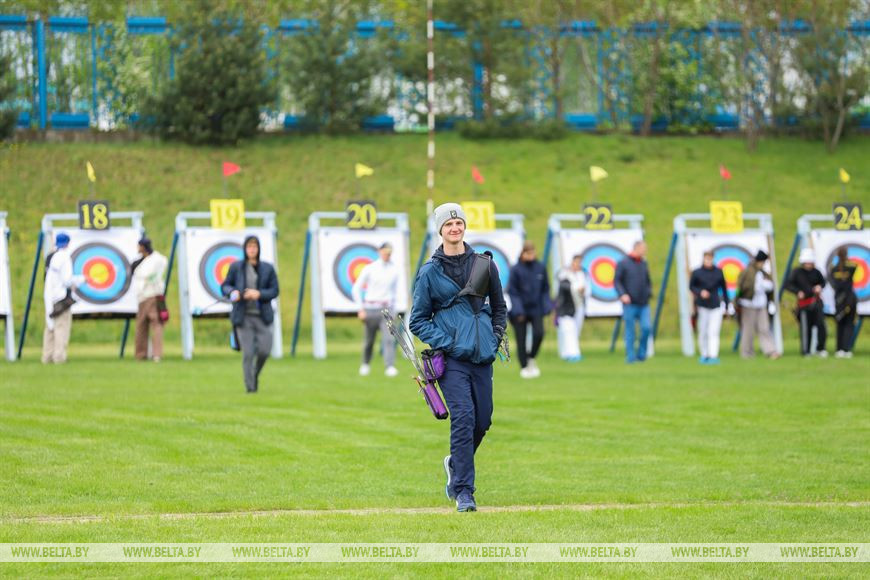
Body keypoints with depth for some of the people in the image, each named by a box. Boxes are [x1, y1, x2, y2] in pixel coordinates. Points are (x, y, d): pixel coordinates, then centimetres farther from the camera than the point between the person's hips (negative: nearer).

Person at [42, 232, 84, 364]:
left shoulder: (49, 257, 10)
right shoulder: (65, 257, -13)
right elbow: (67, 280, -17)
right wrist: (81, 279, 1)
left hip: (49, 296, 8)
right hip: (61, 297, -8)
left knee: (50, 327, 12)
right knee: (62, 326, -5)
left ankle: (47, 356, 12)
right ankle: (59, 356, -10)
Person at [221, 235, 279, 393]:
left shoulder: (267, 268, 5)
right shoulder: (236, 267, 3)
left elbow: (274, 291, 4)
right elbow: (225, 286, 8)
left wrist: (259, 294, -13)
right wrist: (232, 292, -15)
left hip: (262, 316, 1)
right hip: (244, 316, -1)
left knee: (264, 350, -5)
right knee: (247, 353, -6)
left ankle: (256, 374, 25)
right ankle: (250, 386, 3)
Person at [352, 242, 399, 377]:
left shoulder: (394, 269, 6)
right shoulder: (370, 269, -3)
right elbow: (356, 289, 0)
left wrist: (393, 308, 18)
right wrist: (360, 309, -5)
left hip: (387, 309, 1)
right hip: (372, 308, -1)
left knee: (388, 338, -16)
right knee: (369, 340, 8)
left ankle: (390, 367, -23)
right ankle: (365, 365, 31)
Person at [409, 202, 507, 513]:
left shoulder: (484, 264, 9)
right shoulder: (430, 272, 1)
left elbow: (499, 306, 21)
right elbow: (418, 321, 4)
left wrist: (496, 338, 8)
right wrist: (445, 343, -8)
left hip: (482, 356, 4)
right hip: (452, 358, -4)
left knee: (483, 420, 6)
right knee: (463, 418, -15)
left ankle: (456, 463, 35)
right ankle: (463, 492, -12)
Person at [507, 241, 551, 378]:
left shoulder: (541, 268, 1)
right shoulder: (516, 269, -8)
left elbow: (545, 289, 10)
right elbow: (512, 291, -6)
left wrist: (546, 306, -1)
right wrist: (518, 310, -14)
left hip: (536, 309, 2)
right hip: (520, 310, -2)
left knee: (539, 333, -17)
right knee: (521, 340, 1)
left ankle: (531, 358, 9)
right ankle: (524, 367, 16)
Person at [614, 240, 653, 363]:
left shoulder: (644, 264, 14)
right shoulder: (623, 263, -2)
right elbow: (616, 280, -5)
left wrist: (649, 293, 6)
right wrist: (622, 294, -18)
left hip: (643, 304, 4)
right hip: (630, 304, -4)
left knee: (646, 328, -8)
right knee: (630, 332, -2)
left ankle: (641, 354, 8)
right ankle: (630, 356, 6)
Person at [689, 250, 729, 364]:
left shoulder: (718, 272, 6)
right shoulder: (697, 273, 1)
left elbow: (724, 288, 12)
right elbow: (691, 286, 8)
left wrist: (725, 304, 10)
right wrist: (700, 292, -12)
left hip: (716, 305, 0)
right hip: (702, 306, 0)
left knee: (714, 332, -9)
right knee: (702, 332, 2)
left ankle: (713, 356, -14)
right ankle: (704, 355, 15)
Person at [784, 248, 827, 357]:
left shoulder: (815, 272, 5)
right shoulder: (796, 272, -3)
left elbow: (822, 282, 20)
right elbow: (788, 284, -4)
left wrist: (820, 286, -3)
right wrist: (797, 292, -19)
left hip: (816, 302, 3)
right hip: (804, 302, -3)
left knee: (821, 324, -6)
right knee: (805, 328, -1)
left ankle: (820, 349, 7)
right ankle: (806, 351, 8)